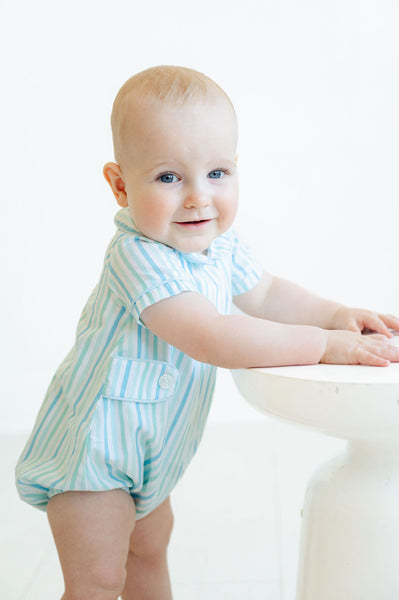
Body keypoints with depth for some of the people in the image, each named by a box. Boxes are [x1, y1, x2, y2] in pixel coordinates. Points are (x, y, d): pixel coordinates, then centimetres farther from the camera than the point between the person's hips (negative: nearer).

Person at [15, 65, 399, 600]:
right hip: (91, 445, -8)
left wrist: (336, 314, -1)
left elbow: (263, 293, 13)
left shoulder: (220, 244, -4)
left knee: (150, 546, 25)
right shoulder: (138, 257, -33)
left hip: (147, 448, 9)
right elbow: (213, 339, -39)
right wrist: (324, 345, -33)